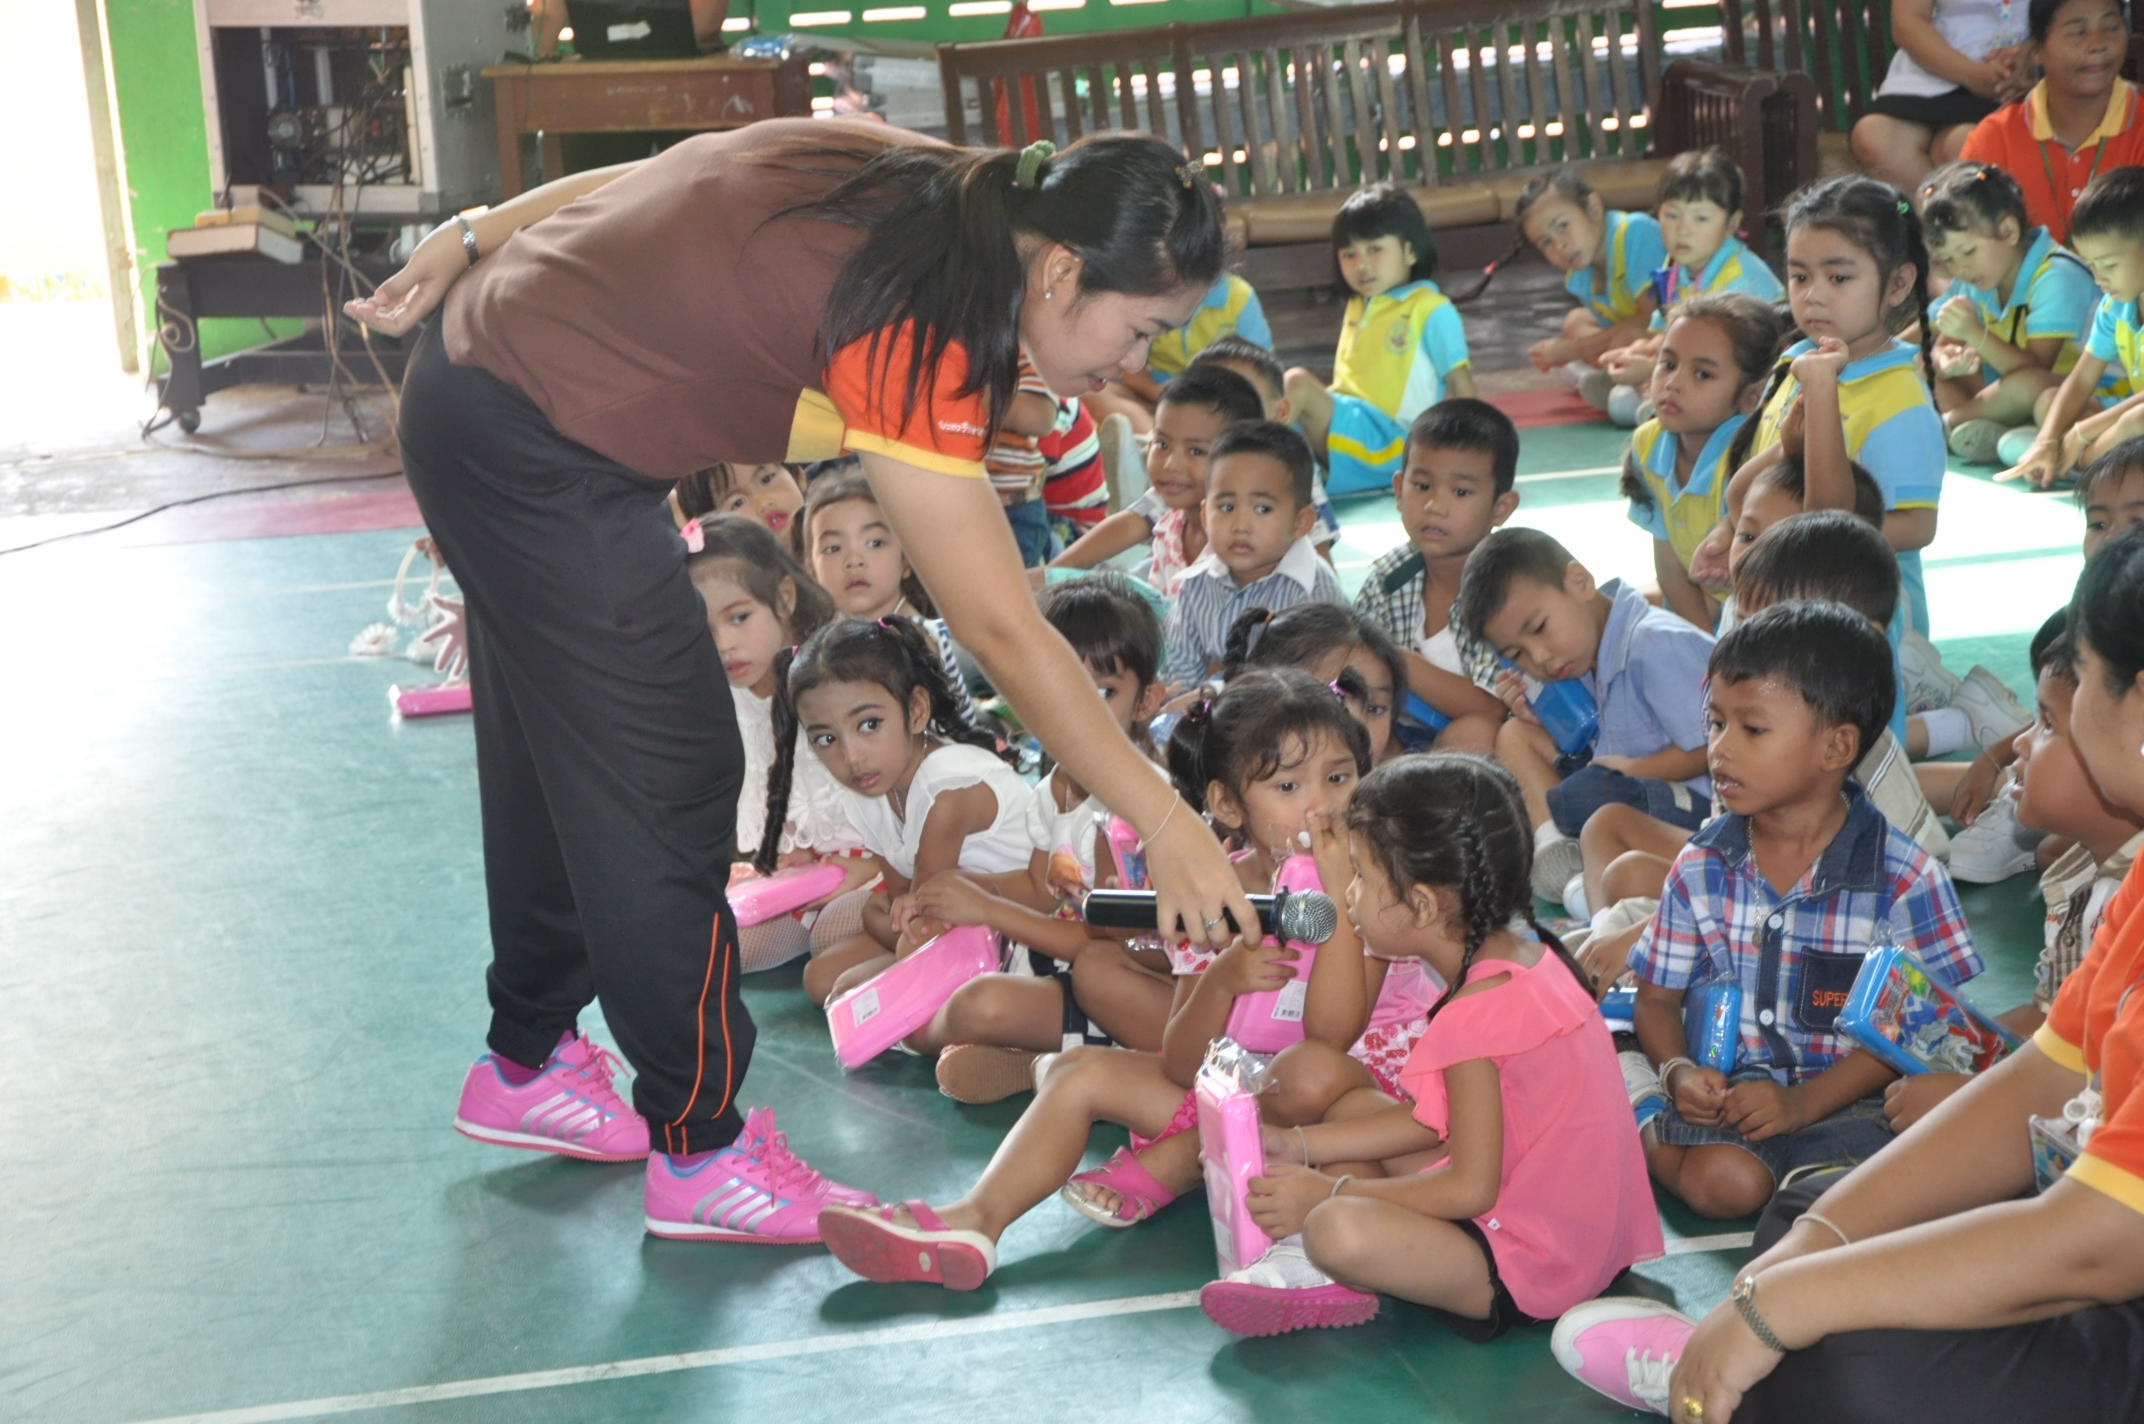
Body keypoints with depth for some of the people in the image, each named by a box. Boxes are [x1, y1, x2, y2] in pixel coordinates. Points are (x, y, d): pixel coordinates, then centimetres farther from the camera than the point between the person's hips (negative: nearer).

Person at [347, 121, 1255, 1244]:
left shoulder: (907, 181, -5)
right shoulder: (916, 329, -28)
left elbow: (642, 183, 3)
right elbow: (999, 630, -28)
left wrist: (469, 243, 10)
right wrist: (1165, 824, -25)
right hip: (537, 453, -10)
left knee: (557, 754, 21)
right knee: (667, 783, -3)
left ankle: (527, 1061, 38)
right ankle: (701, 1145, 10)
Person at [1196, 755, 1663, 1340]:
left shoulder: (1479, 1011, -24)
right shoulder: (1518, 952, 7)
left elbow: (1471, 1188, -23)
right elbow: (1433, 1119, 13)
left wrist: (1329, 1193, -13)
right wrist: (1300, 1147, 11)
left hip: (1532, 1272, -11)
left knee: (1340, 1231, -32)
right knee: (1353, 1106, 19)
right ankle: (1307, 1266, -1)